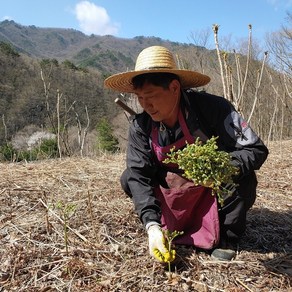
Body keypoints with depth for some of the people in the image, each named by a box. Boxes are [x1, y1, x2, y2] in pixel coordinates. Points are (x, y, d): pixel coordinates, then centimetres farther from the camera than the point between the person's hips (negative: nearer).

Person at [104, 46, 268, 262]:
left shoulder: (212, 108, -28)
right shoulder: (141, 126, -17)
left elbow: (256, 149, -25)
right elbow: (139, 174, -20)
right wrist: (152, 225, -32)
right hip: (173, 191, 3)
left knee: (242, 177, -31)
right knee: (129, 179, -11)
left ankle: (226, 239, -6)